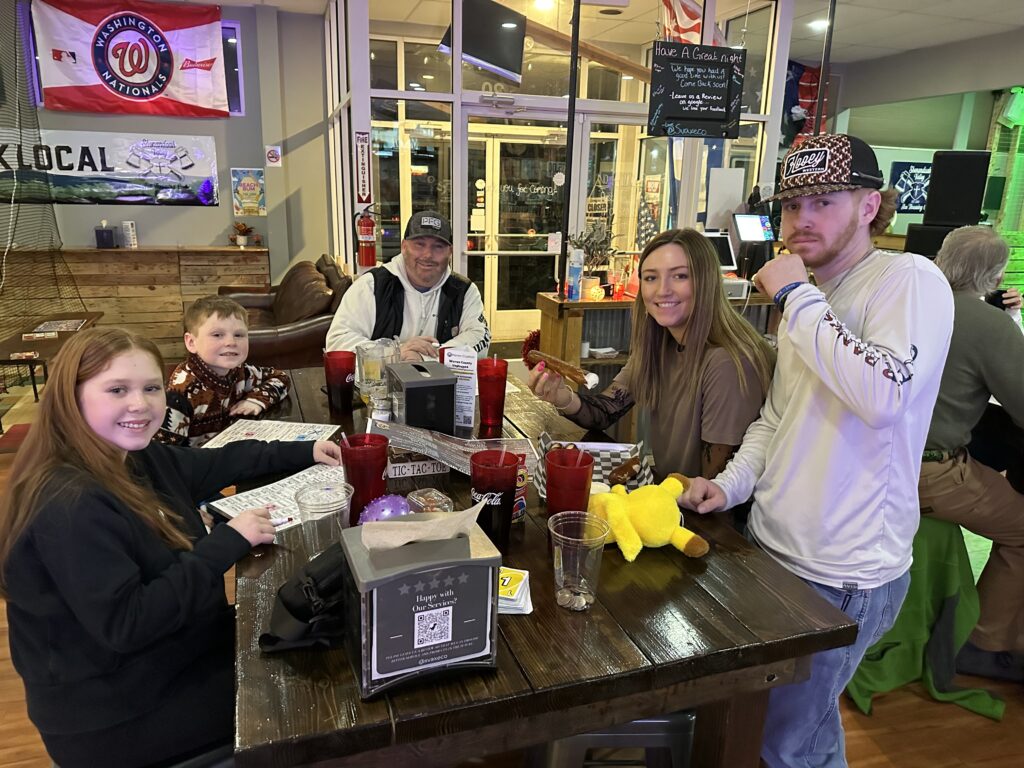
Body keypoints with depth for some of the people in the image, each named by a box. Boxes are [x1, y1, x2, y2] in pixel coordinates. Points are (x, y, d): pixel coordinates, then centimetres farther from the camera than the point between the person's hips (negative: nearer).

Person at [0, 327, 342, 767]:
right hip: (119, 717, -8)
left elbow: (215, 463, 14)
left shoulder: (136, 458, -2)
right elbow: (125, 625, -31)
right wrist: (228, 542, -28)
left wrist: (304, 452, 11)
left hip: (171, 654, 8)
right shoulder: (70, 506, -30)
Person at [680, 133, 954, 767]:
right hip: (771, 547, 8)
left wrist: (798, 298, -23)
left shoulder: (910, 280, -15)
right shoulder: (810, 302, 10)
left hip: (841, 577, -7)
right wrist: (731, 484, 0)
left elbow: (885, 396, -33)